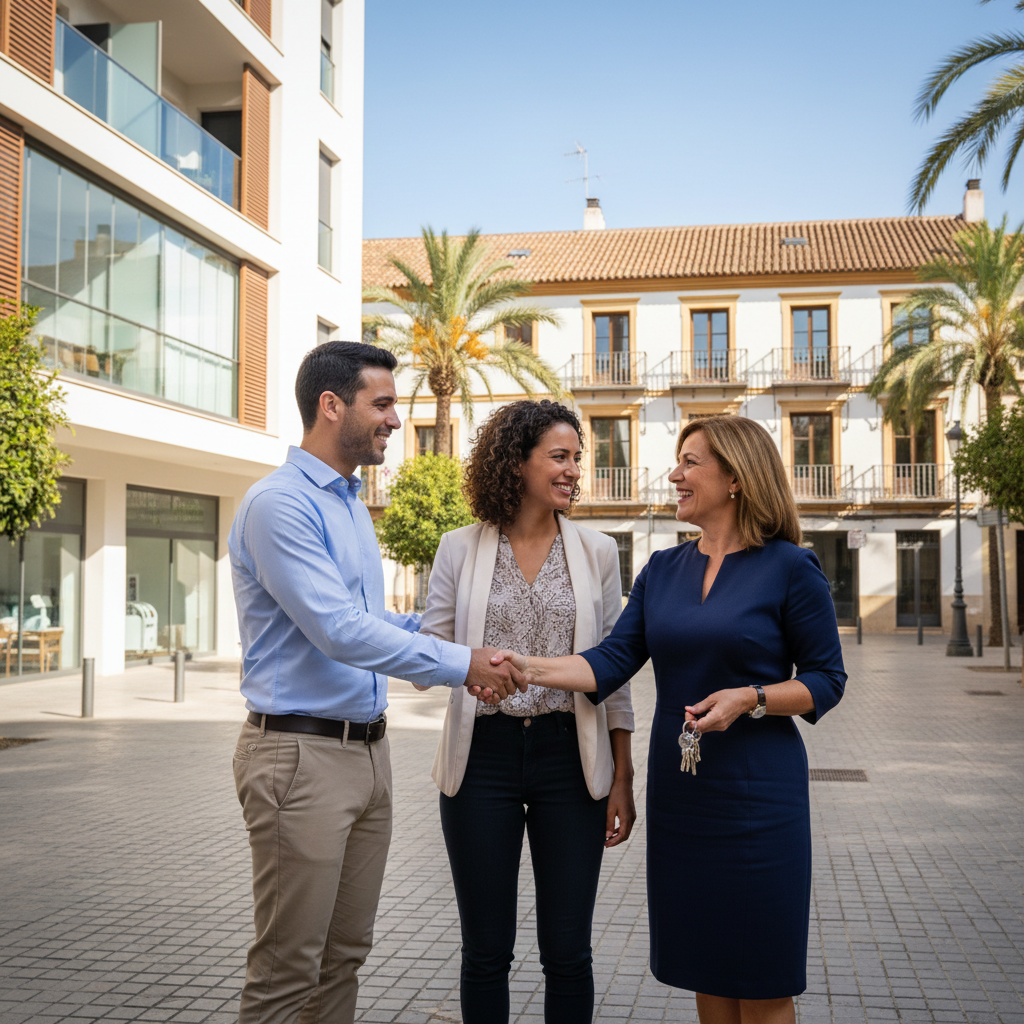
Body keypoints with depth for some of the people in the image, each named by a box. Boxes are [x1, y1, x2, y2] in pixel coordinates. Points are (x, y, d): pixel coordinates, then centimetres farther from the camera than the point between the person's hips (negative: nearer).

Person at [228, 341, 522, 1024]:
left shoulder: (352, 505, 15)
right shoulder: (280, 503, -15)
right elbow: (339, 631, -23)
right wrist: (460, 664, -18)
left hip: (368, 749, 9)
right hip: (301, 754, -9)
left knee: (346, 954, 16)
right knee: (288, 969, 0)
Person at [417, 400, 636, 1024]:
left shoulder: (597, 552, 5)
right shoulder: (460, 550, 3)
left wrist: (622, 780, 2)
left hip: (570, 760, 1)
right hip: (483, 757, 0)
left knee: (567, 951, 6)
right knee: (486, 951, 9)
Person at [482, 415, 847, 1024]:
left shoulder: (790, 568, -6)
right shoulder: (663, 570, 9)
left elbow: (827, 680, -4)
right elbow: (613, 661, 0)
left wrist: (749, 699, -19)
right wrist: (531, 669, -13)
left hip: (757, 792, -5)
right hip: (679, 790, 5)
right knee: (703, 967, 14)